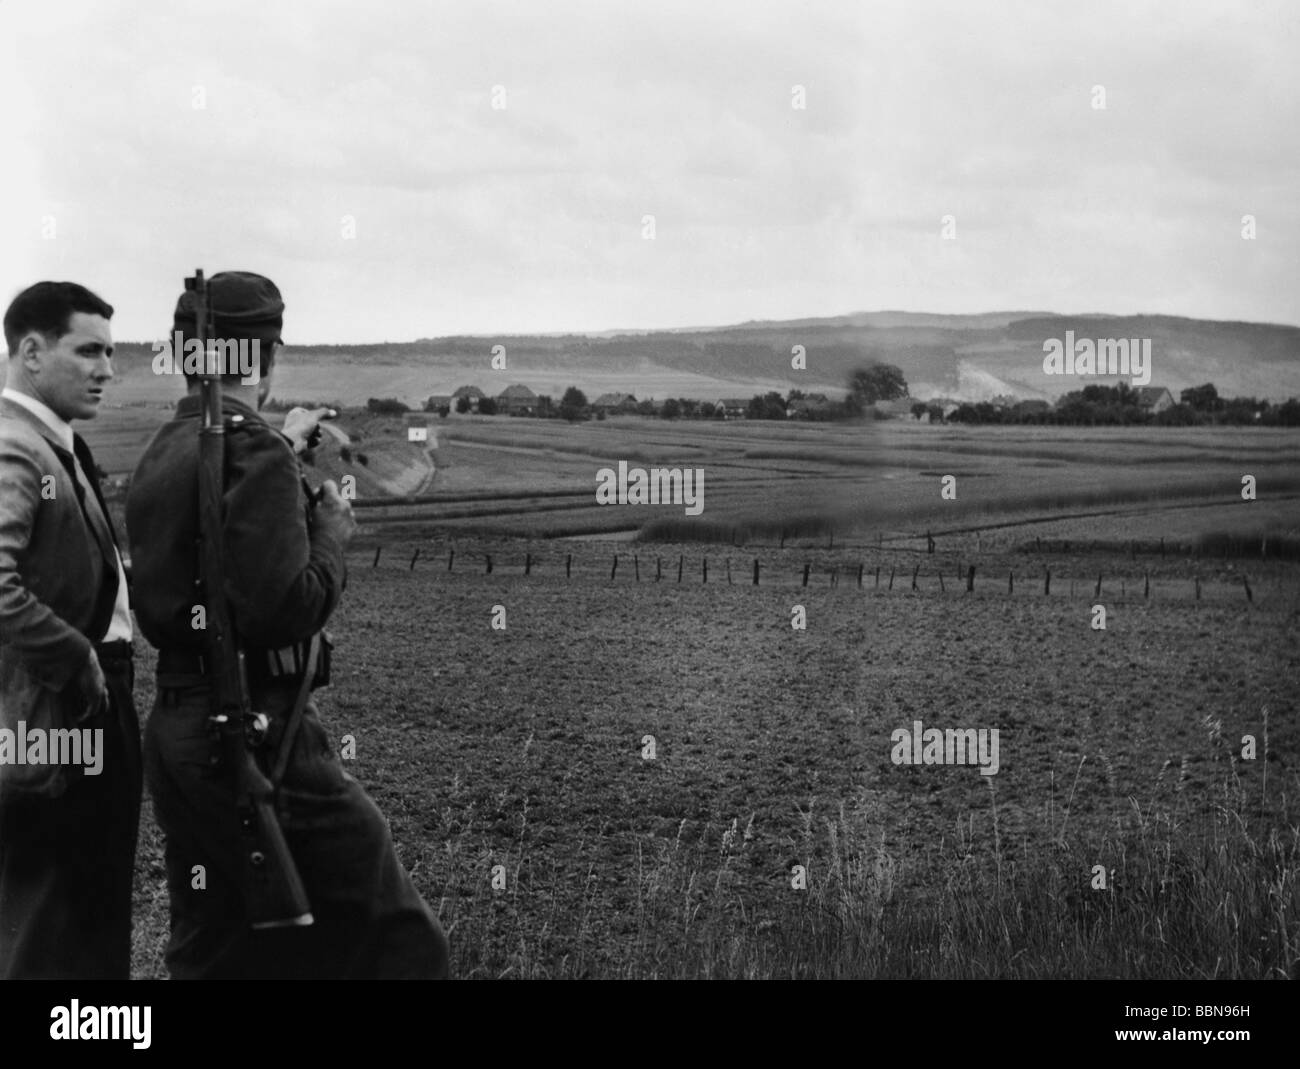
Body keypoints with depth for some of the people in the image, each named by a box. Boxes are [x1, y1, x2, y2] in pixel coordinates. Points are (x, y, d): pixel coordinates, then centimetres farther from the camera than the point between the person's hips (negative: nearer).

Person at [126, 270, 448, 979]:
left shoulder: (160, 453, 10)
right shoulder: (253, 450, -16)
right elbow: (283, 608, -23)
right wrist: (331, 535, -5)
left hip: (174, 729, 9)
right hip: (256, 735, -9)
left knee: (212, 947, 16)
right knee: (391, 936, 1)